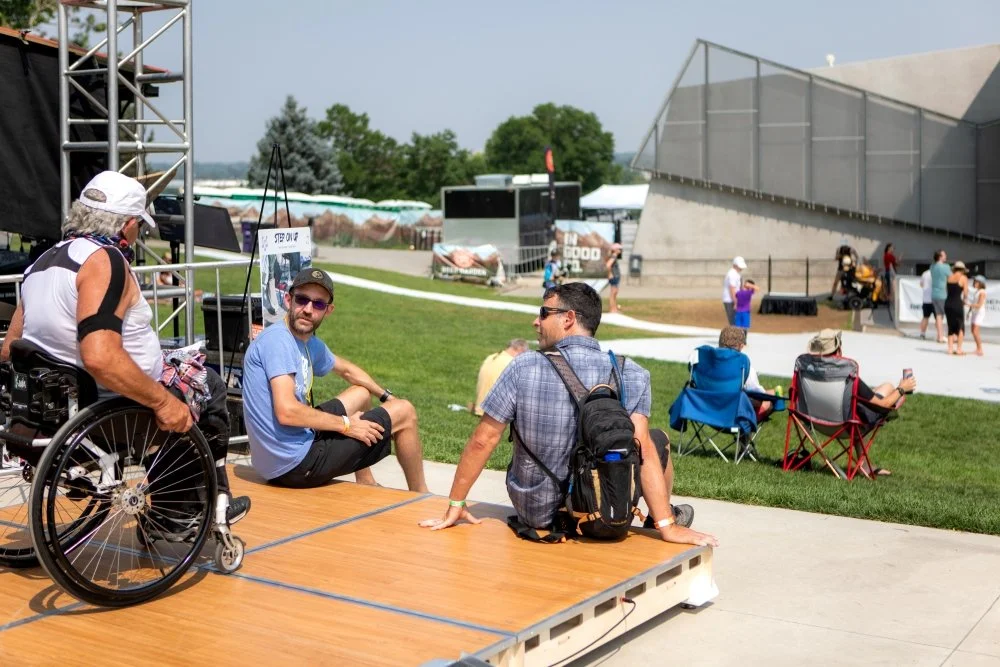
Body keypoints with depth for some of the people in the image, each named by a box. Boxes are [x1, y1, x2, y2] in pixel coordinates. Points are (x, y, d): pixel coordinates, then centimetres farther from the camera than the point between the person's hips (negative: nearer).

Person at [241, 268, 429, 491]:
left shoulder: (311, 344, 9)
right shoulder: (277, 339, -20)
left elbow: (347, 369, 30)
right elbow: (287, 412, -29)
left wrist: (386, 396, 24)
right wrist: (345, 425, -17)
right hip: (294, 465, -10)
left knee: (362, 393, 31)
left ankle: (365, 483, 37)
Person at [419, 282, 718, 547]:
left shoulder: (524, 368, -16)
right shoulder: (631, 376, -15)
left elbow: (482, 441, -13)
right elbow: (642, 448, -22)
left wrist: (455, 505, -3)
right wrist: (668, 527, -21)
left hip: (535, 513, 1)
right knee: (659, 440, 22)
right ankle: (665, 519, 45)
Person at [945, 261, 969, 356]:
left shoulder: (949, 277, 9)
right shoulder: (963, 278, -4)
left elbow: (947, 290, 9)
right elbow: (965, 293, -7)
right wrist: (964, 300, 13)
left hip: (948, 303, 5)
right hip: (957, 304, -5)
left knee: (951, 326, 13)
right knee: (960, 327, 6)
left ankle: (950, 348, 11)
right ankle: (959, 349, 2)